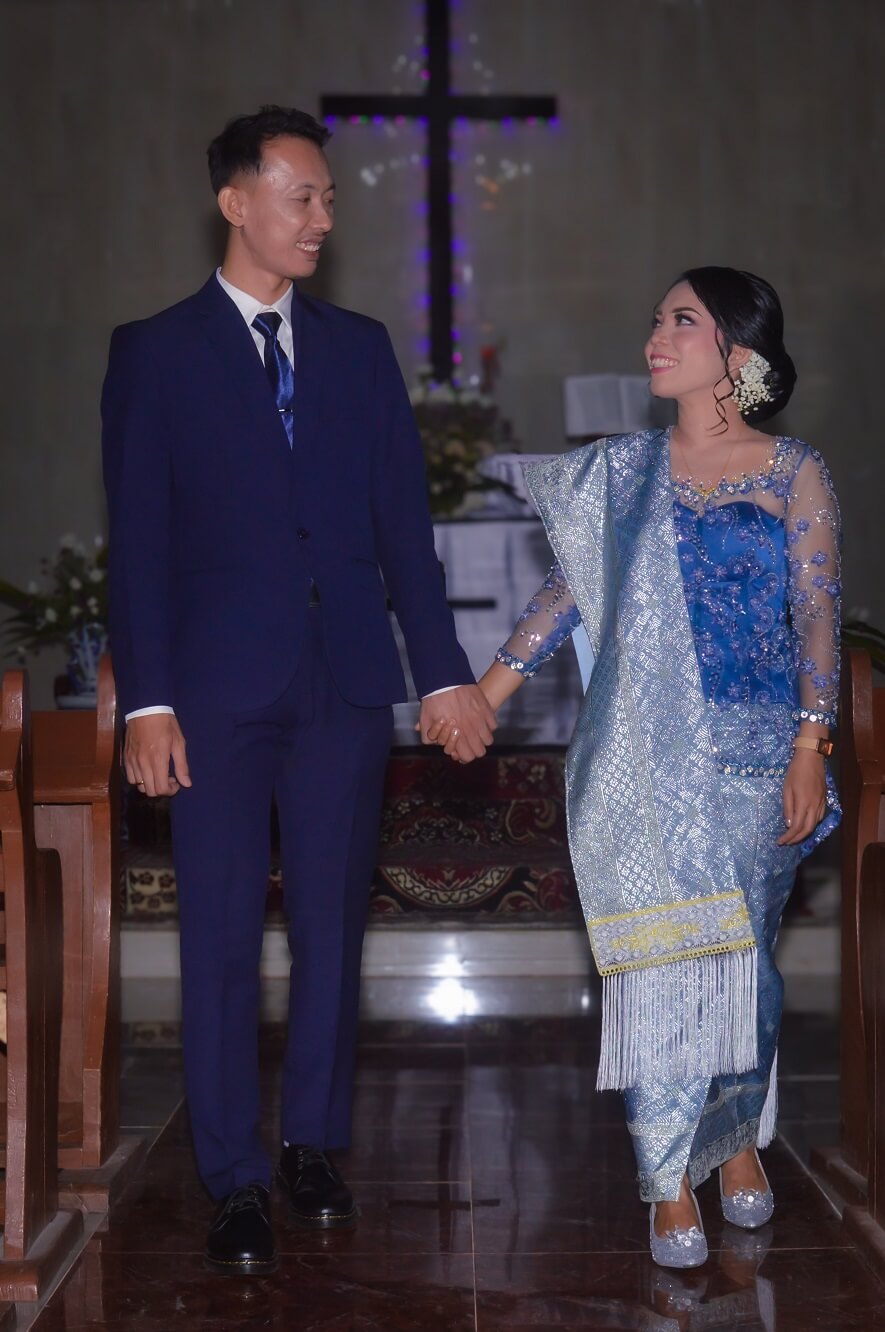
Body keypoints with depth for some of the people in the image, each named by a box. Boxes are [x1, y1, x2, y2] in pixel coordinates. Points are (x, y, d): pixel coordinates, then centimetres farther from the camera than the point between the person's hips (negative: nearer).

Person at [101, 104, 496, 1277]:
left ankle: (315, 1147, 24)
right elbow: (139, 540, -1)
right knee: (222, 940, 2)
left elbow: (403, 518, 8)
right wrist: (147, 702, -9)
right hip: (220, 685, -2)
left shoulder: (359, 347, 12)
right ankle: (235, 1182, 13)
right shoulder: (154, 352, 4)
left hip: (347, 682, 3)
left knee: (332, 926, 9)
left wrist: (445, 673, 2)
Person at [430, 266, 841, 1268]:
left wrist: (810, 749, -9)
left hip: (753, 761, -1)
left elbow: (818, 619, -2)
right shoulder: (623, 471, 7)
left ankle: (740, 1138, 30)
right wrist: (489, 692, 4)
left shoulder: (794, 476, 0)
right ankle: (671, 1185, 7)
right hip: (645, 761, 1)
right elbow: (569, 589, 8)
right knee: (659, 958, -2)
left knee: (740, 953, 6)